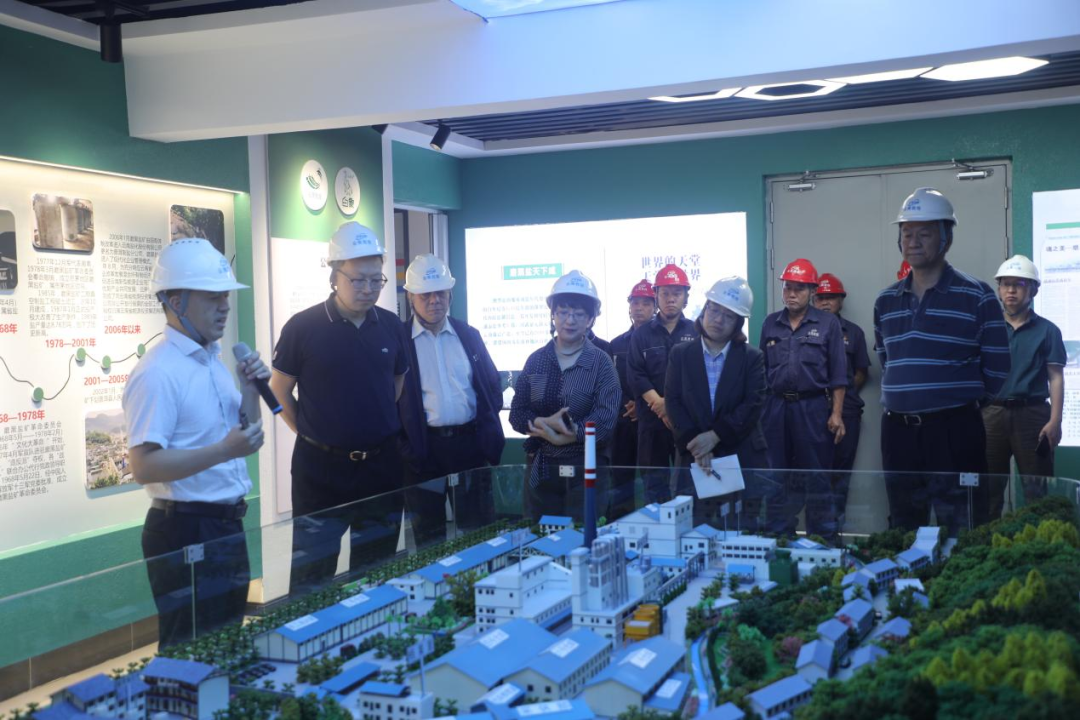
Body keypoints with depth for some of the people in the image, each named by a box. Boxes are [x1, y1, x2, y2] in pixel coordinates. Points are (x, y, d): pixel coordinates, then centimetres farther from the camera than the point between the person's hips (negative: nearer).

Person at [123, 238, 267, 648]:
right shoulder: (157, 373, -19)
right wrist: (223, 451, -31)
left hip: (226, 524, 9)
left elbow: (240, 436, 16)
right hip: (185, 531, -9)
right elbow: (143, 467, -24)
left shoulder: (213, 360, 9)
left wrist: (250, 391, -1)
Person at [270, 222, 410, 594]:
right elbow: (280, 391, 1)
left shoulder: (391, 326, 3)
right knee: (312, 574, 5)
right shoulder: (303, 327, -9)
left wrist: (381, 429, 10)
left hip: (381, 465, 4)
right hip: (320, 467, -4)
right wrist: (313, 436, 1)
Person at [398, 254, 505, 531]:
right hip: (423, 446, -3)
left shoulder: (469, 335, 9)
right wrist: (401, 445, -8)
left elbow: (493, 385, 14)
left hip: (470, 443, 3)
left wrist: (488, 434, 3)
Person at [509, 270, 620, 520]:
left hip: (584, 471, -3)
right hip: (540, 469, 3)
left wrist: (548, 433, -15)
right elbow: (516, 415, 3)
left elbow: (605, 422, -13)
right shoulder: (536, 360, 6)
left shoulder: (601, 363, -4)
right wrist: (547, 422, -17)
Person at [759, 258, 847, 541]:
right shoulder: (770, 324, 10)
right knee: (780, 475, 9)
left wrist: (837, 414, -7)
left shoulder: (828, 323, 1)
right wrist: (759, 409, 7)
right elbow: (761, 370, 12)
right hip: (776, 407, 3)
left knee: (817, 477, 1)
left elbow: (838, 374, -1)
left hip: (813, 407, -3)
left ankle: (823, 539, 9)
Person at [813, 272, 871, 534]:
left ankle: (835, 520, 13)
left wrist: (843, 394, 3)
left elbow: (861, 373, 14)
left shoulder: (853, 332, 12)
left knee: (841, 468, 5)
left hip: (845, 410, 2)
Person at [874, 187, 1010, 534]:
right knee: (902, 531, 14)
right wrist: (906, 395, 13)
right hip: (898, 430, 5)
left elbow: (996, 371, -4)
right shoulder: (885, 301, 11)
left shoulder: (977, 297, -5)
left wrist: (958, 396, 4)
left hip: (954, 430, -5)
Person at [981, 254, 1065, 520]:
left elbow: (1056, 378, 1)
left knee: (1037, 492, 2)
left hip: (1032, 414, -2)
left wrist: (1055, 421, -10)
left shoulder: (1047, 330, 4)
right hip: (992, 413, 2)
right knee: (987, 490, 6)